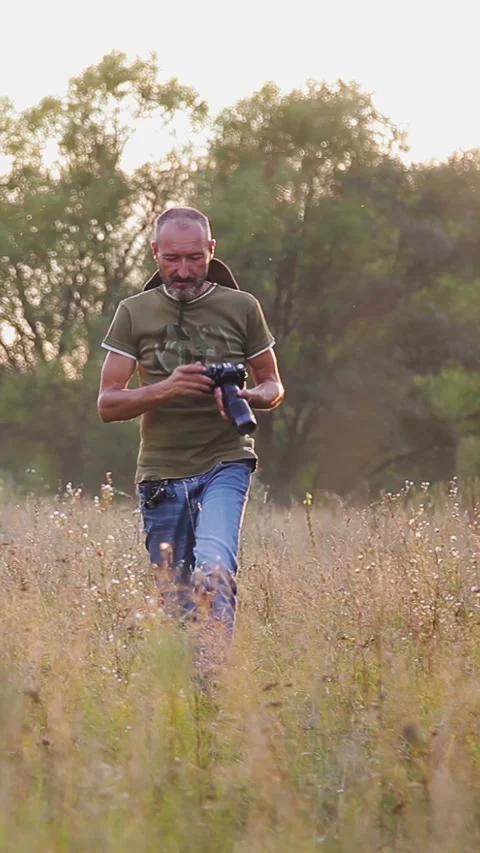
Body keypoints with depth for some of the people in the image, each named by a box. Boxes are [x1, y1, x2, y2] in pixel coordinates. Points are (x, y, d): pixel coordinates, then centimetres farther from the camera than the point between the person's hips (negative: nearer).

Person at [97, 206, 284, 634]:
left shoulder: (241, 307, 5)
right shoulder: (134, 313, 5)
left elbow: (273, 385, 14)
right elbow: (107, 403, 2)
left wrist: (248, 397, -11)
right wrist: (166, 388, -17)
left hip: (226, 461, -2)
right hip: (161, 472, 2)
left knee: (214, 565, -26)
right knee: (173, 594, 5)